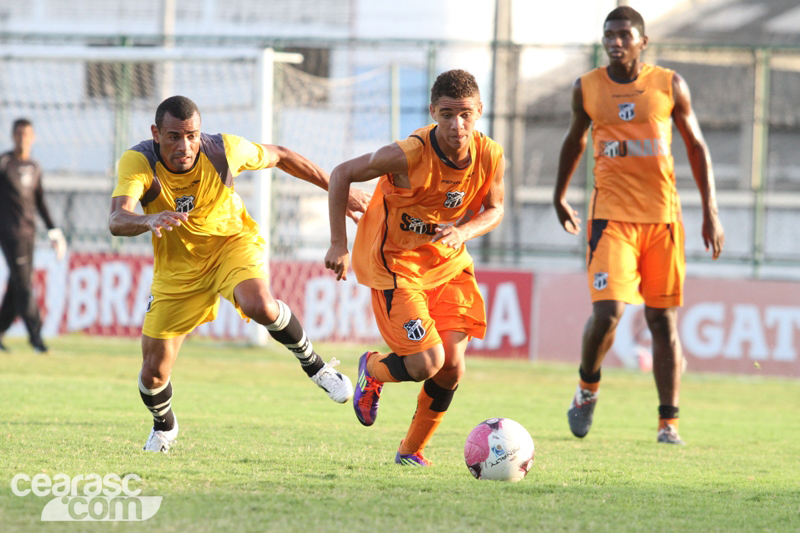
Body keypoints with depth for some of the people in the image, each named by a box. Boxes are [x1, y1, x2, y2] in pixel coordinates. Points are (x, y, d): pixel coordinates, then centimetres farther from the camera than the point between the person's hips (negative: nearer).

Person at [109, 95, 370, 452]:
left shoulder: (223, 150, -23)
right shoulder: (139, 162, -27)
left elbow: (279, 156, -2)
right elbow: (117, 220, -44)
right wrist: (149, 220, -67)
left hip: (232, 242, -1)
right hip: (178, 268, 1)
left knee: (260, 306, -35)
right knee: (153, 374, -1)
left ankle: (314, 365, -7)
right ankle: (164, 426, 36)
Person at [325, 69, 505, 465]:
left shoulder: (490, 157, -14)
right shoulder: (408, 155, -27)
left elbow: (494, 209, 3)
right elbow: (341, 174, -14)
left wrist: (465, 230, -20)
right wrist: (339, 244, -15)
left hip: (446, 261, 5)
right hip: (393, 261, -5)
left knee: (451, 365, -6)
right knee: (428, 362, -16)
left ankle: (412, 451, 17)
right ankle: (372, 370, 21)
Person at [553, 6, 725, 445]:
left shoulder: (669, 86, 2)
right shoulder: (587, 88, 4)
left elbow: (696, 146, 8)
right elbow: (574, 140, 21)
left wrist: (710, 213, 2)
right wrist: (559, 196, 28)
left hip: (662, 216, 1)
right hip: (611, 214, -1)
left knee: (662, 319, 3)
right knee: (607, 310, -17)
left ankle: (669, 422, 10)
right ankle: (587, 387, 11)